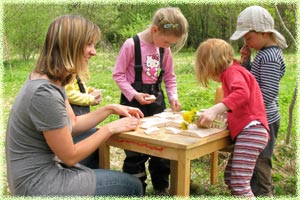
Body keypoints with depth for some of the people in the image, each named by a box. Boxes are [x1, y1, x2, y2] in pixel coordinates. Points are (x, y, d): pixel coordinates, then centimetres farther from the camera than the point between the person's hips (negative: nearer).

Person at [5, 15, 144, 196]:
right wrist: (110, 128, -10)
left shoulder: (52, 81, 2)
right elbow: (70, 156, -19)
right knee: (132, 186, -1)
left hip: (46, 169, 9)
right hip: (39, 185, -9)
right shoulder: (45, 93, -28)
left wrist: (110, 109, 4)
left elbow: (72, 124, 13)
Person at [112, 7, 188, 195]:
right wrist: (134, 95, -19)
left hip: (156, 100, 5)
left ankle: (161, 186, 28)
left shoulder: (165, 50, 2)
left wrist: (173, 96, -3)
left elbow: (169, 77, 12)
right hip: (134, 100, -5)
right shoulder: (131, 45, -15)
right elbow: (118, 74, -10)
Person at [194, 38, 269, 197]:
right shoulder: (233, 72, 26)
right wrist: (220, 113, 22)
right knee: (230, 178, 17)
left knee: (239, 184, -15)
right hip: (246, 131, 11)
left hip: (251, 131, -11)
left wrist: (215, 109, -36)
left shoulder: (232, 71, -6)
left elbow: (242, 93, -29)